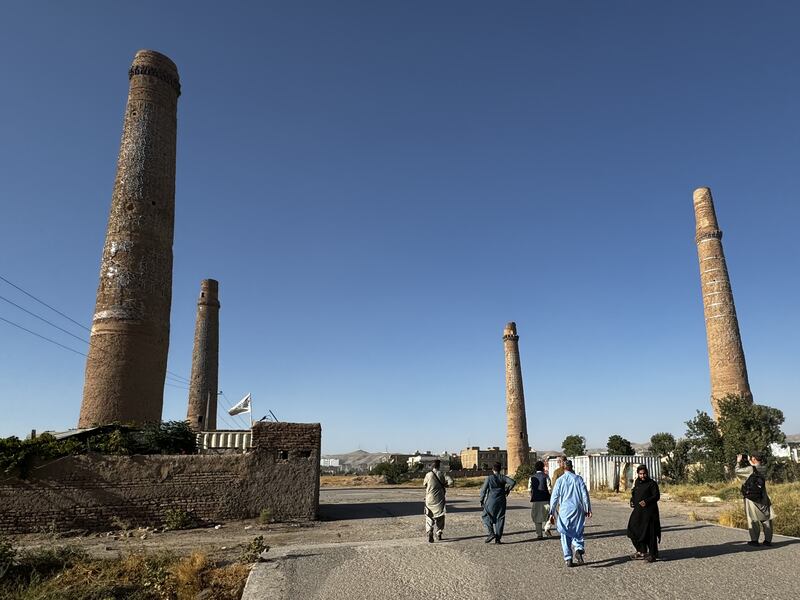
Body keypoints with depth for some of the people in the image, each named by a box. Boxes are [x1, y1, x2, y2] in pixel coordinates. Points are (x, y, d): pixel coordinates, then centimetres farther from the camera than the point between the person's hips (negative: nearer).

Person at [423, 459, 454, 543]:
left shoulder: (428, 475, -6)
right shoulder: (442, 474, -6)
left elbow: (424, 484, 9)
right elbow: (450, 482, -16)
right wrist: (445, 485, 2)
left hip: (430, 499, 0)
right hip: (439, 499, 0)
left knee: (429, 517, 7)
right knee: (439, 517, 17)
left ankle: (429, 533, -13)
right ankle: (438, 534, 22)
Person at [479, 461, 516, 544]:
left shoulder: (489, 478, -3)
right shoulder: (503, 477, 3)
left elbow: (483, 490, -6)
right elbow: (513, 482, -9)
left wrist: (482, 501, 2)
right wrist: (508, 490, 6)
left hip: (491, 501, -3)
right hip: (501, 501, 3)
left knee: (485, 517, 10)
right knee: (500, 519, 9)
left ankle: (491, 533, -7)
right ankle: (498, 539, 8)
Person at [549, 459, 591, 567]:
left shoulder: (560, 480, -1)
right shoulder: (578, 478, 1)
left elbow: (554, 497, -2)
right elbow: (585, 494, -1)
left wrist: (552, 513, 1)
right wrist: (588, 509, 5)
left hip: (564, 510, -1)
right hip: (577, 509, 1)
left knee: (566, 535, 7)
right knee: (578, 531, 15)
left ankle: (568, 559, 5)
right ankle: (578, 549, -11)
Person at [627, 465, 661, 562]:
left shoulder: (652, 483, -6)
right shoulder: (637, 483, 13)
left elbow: (656, 496, -12)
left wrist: (647, 501, -25)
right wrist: (632, 501, 4)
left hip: (649, 511, -7)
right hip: (638, 511, 7)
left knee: (649, 533, -3)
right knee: (634, 530, 6)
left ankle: (652, 554, 7)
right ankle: (642, 551, 20)